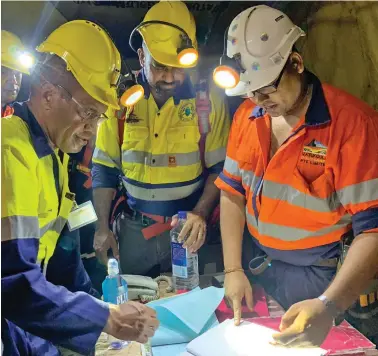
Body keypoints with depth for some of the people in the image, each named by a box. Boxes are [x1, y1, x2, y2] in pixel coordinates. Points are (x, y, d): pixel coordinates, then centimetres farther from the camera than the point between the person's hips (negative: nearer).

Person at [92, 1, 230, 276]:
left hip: (187, 226, -1)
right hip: (134, 227, 2)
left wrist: (201, 213, -17)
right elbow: (104, 169, 2)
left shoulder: (208, 101, -8)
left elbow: (220, 168, -3)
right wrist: (103, 227, 0)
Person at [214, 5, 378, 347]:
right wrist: (233, 269, -4)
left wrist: (328, 306, -34)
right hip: (252, 260, 5)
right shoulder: (246, 114, -4)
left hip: (316, 274, -5)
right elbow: (232, 191, 2)